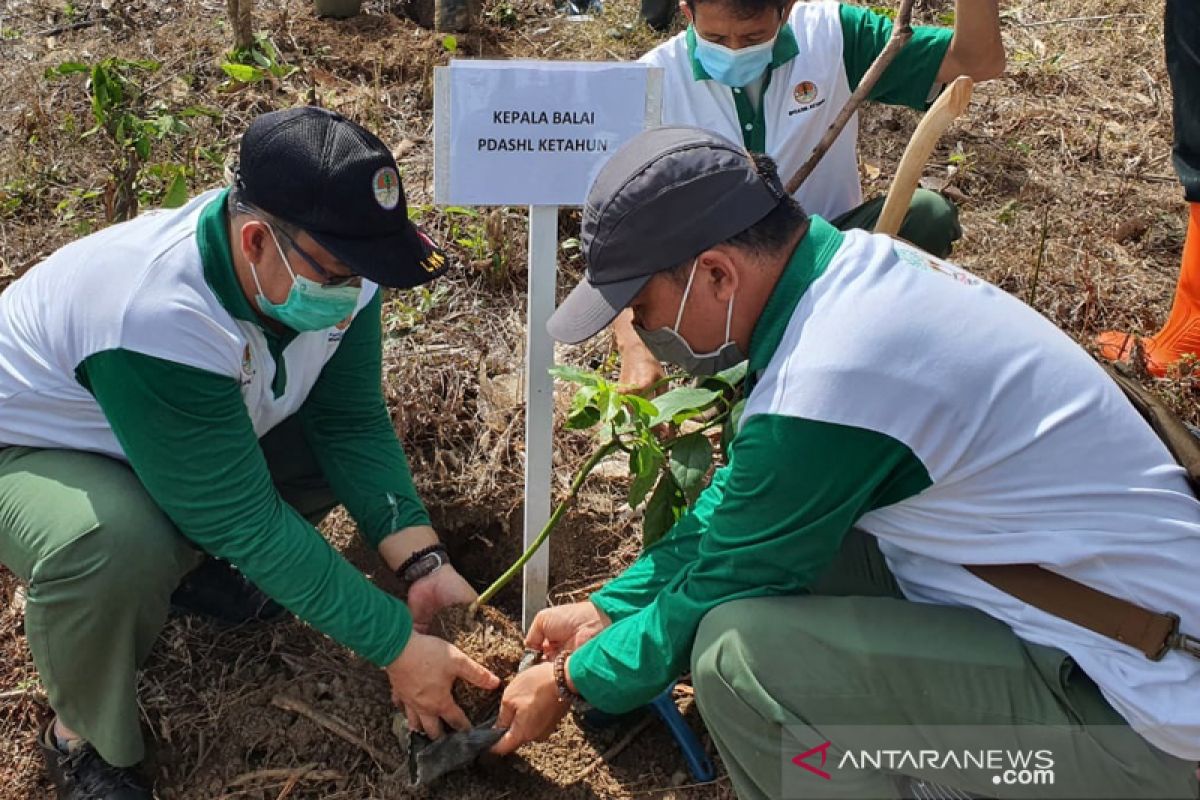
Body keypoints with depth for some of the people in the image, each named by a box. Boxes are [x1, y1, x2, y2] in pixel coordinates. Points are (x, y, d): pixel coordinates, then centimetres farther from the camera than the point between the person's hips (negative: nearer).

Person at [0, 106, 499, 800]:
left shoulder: (332, 262, -21)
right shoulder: (157, 320, -42)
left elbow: (350, 424, -13)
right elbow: (245, 520, -37)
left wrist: (424, 566, -25)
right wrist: (398, 647, -33)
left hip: (194, 429, 7)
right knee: (114, 549, -38)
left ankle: (200, 571, 10)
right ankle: (88, 741, -7)